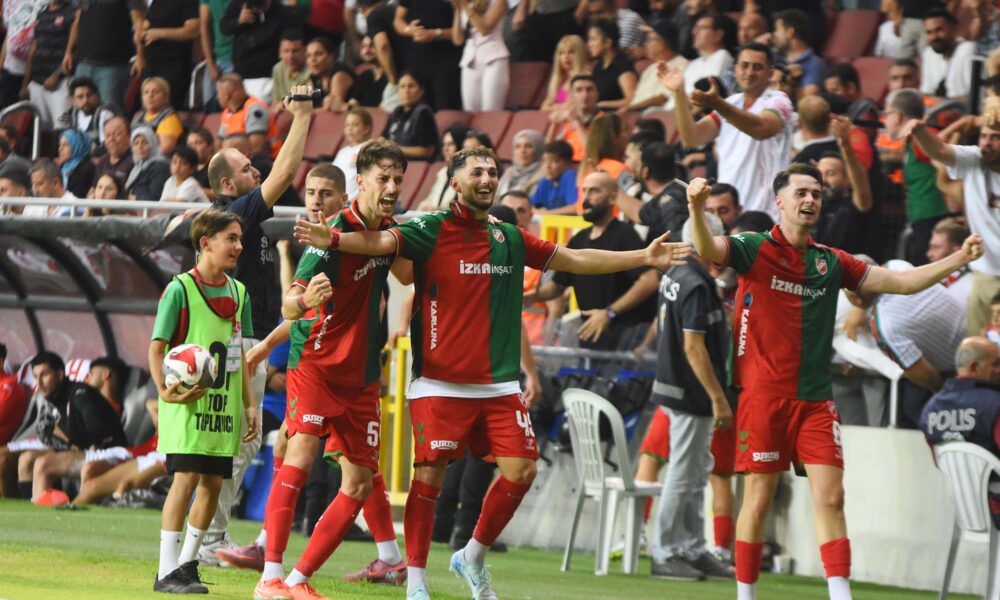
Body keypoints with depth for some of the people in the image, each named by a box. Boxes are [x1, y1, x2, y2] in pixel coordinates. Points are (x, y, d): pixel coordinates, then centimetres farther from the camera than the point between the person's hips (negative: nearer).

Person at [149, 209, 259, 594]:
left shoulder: (238, 293, 12)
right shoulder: (180, 289, -8)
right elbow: (157, 347, -8)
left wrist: (249, 404, 15)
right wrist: (165, 390, -22)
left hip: (223, 405, 6)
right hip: (188, 403, -6)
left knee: (213, 483, 6)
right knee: (187, 477, -13)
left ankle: (187, 563, 20)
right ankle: (167, 572, -11)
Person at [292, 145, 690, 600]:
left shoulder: (511, 239, 12)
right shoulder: (431, 231, -4)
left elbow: (577, 260, 20)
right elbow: (383, 241, -20)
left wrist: (644, 258, 20)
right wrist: (332, 239, -39)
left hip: (499, 385, 5)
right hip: (440, 383, -5)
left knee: (520, 468, -3)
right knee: (430, 474, -7)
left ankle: (473, 558, 18)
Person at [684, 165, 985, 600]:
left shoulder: (832, 262, 11)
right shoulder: (754, 249, -2)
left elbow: (901, 282, 14)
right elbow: (708, 249, -21)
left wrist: (960, 259, 3)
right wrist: (696, 209, -42)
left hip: (815, 399, 4)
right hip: (763, 396, -4)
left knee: (830, 497, -4)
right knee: (759, 499, 0)